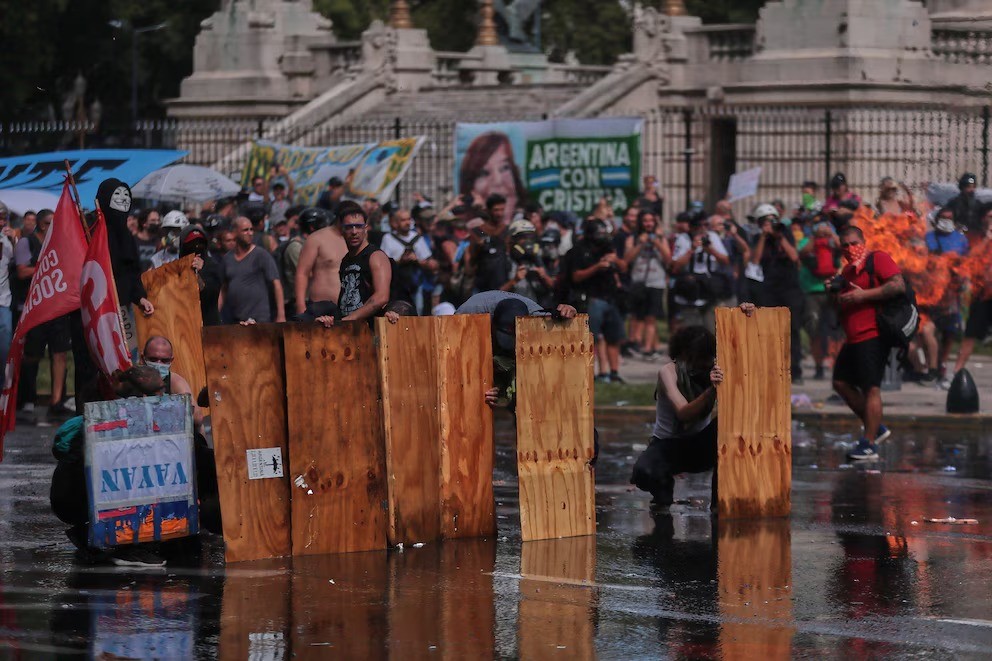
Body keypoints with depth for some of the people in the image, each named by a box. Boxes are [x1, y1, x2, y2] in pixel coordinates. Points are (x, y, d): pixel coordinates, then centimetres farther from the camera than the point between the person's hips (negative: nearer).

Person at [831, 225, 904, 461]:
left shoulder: (878, 259, -7)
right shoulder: (848, 269, 21)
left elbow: (899, 285, -21)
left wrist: (863, 295, -21)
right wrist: (836, 293, 10)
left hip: (873, 337, -10)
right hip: (853, 339, 10)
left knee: (871, 388, -11)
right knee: (841, 382, 11)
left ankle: (869, 445, -10)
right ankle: (876, 428, 19)